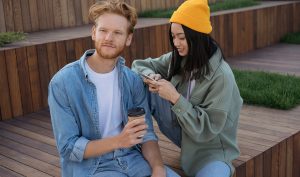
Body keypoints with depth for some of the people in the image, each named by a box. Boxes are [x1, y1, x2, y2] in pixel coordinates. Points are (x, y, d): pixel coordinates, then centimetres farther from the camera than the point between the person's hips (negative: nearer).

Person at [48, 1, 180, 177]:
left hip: (131, 158, 4)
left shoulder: (133, 80, -1)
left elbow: (146, 133, -1)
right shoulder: (63, 83, -14)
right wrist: (118, 141, -25)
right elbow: (68, 147, -13)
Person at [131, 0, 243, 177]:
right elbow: (141, 65, 3)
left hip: (212, 148, -5)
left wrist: (175, 97, -30)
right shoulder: (177, 59, -6)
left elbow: (208, 128, -24)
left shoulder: (221, 76, -24)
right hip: (183, 132, 6)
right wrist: (151, 76, -19)